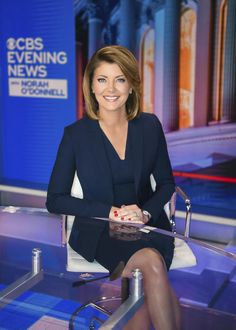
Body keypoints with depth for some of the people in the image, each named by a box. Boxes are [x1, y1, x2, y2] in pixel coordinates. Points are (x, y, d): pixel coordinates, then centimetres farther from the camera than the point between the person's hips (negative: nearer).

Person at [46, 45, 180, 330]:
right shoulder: (76, 134, -4)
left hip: (149, 225, 2)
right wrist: (110, 211, -14)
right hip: (99, 231, -2)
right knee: (153, 263, -30)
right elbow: (55, 200, -2)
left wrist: (145, 212, -11)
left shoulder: (149, 126, 2)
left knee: (147, 287, -28)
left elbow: (166, 183, 10)